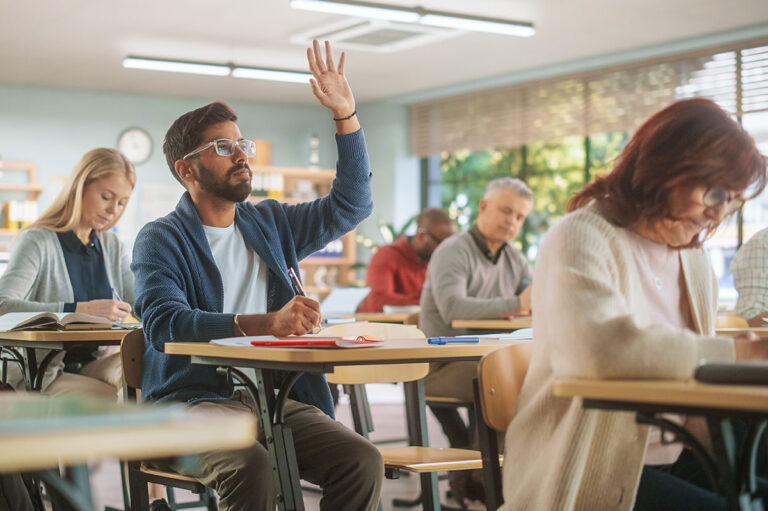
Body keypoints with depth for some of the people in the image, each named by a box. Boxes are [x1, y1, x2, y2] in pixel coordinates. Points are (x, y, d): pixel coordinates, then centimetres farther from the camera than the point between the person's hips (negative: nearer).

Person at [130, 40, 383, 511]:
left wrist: (346, 116, 8)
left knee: (364, 462, -22)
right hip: (193, 398, -5)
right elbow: (166, 324, -17)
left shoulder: (268, 224, 19)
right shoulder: (161, 239, 0)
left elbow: (350, 205, 19)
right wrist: (266, 323, -31)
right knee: (252, 467, -37)